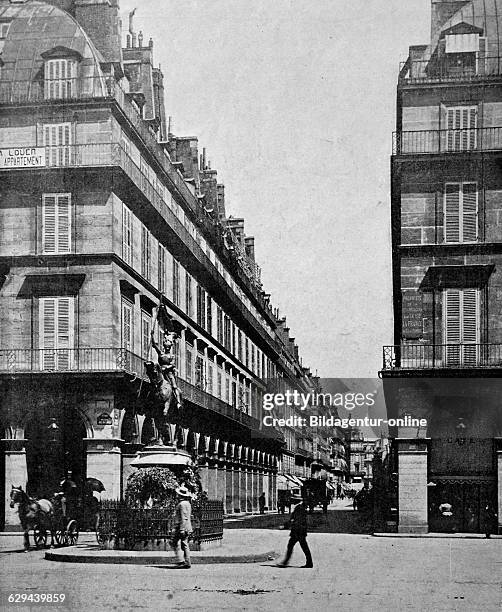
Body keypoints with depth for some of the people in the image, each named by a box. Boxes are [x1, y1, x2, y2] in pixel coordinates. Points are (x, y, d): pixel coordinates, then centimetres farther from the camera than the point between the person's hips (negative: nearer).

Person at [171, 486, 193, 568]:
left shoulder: (182, 504, -14)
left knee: (176, 544, -6)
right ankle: (187, 563, 6)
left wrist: (182, 529, -21)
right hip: (187, 528, 10)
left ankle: (181, 562, -12)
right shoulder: (188, 503, 17)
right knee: (185, 545, 9)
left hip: (182, 527, -10)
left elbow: (183, 518, -19)